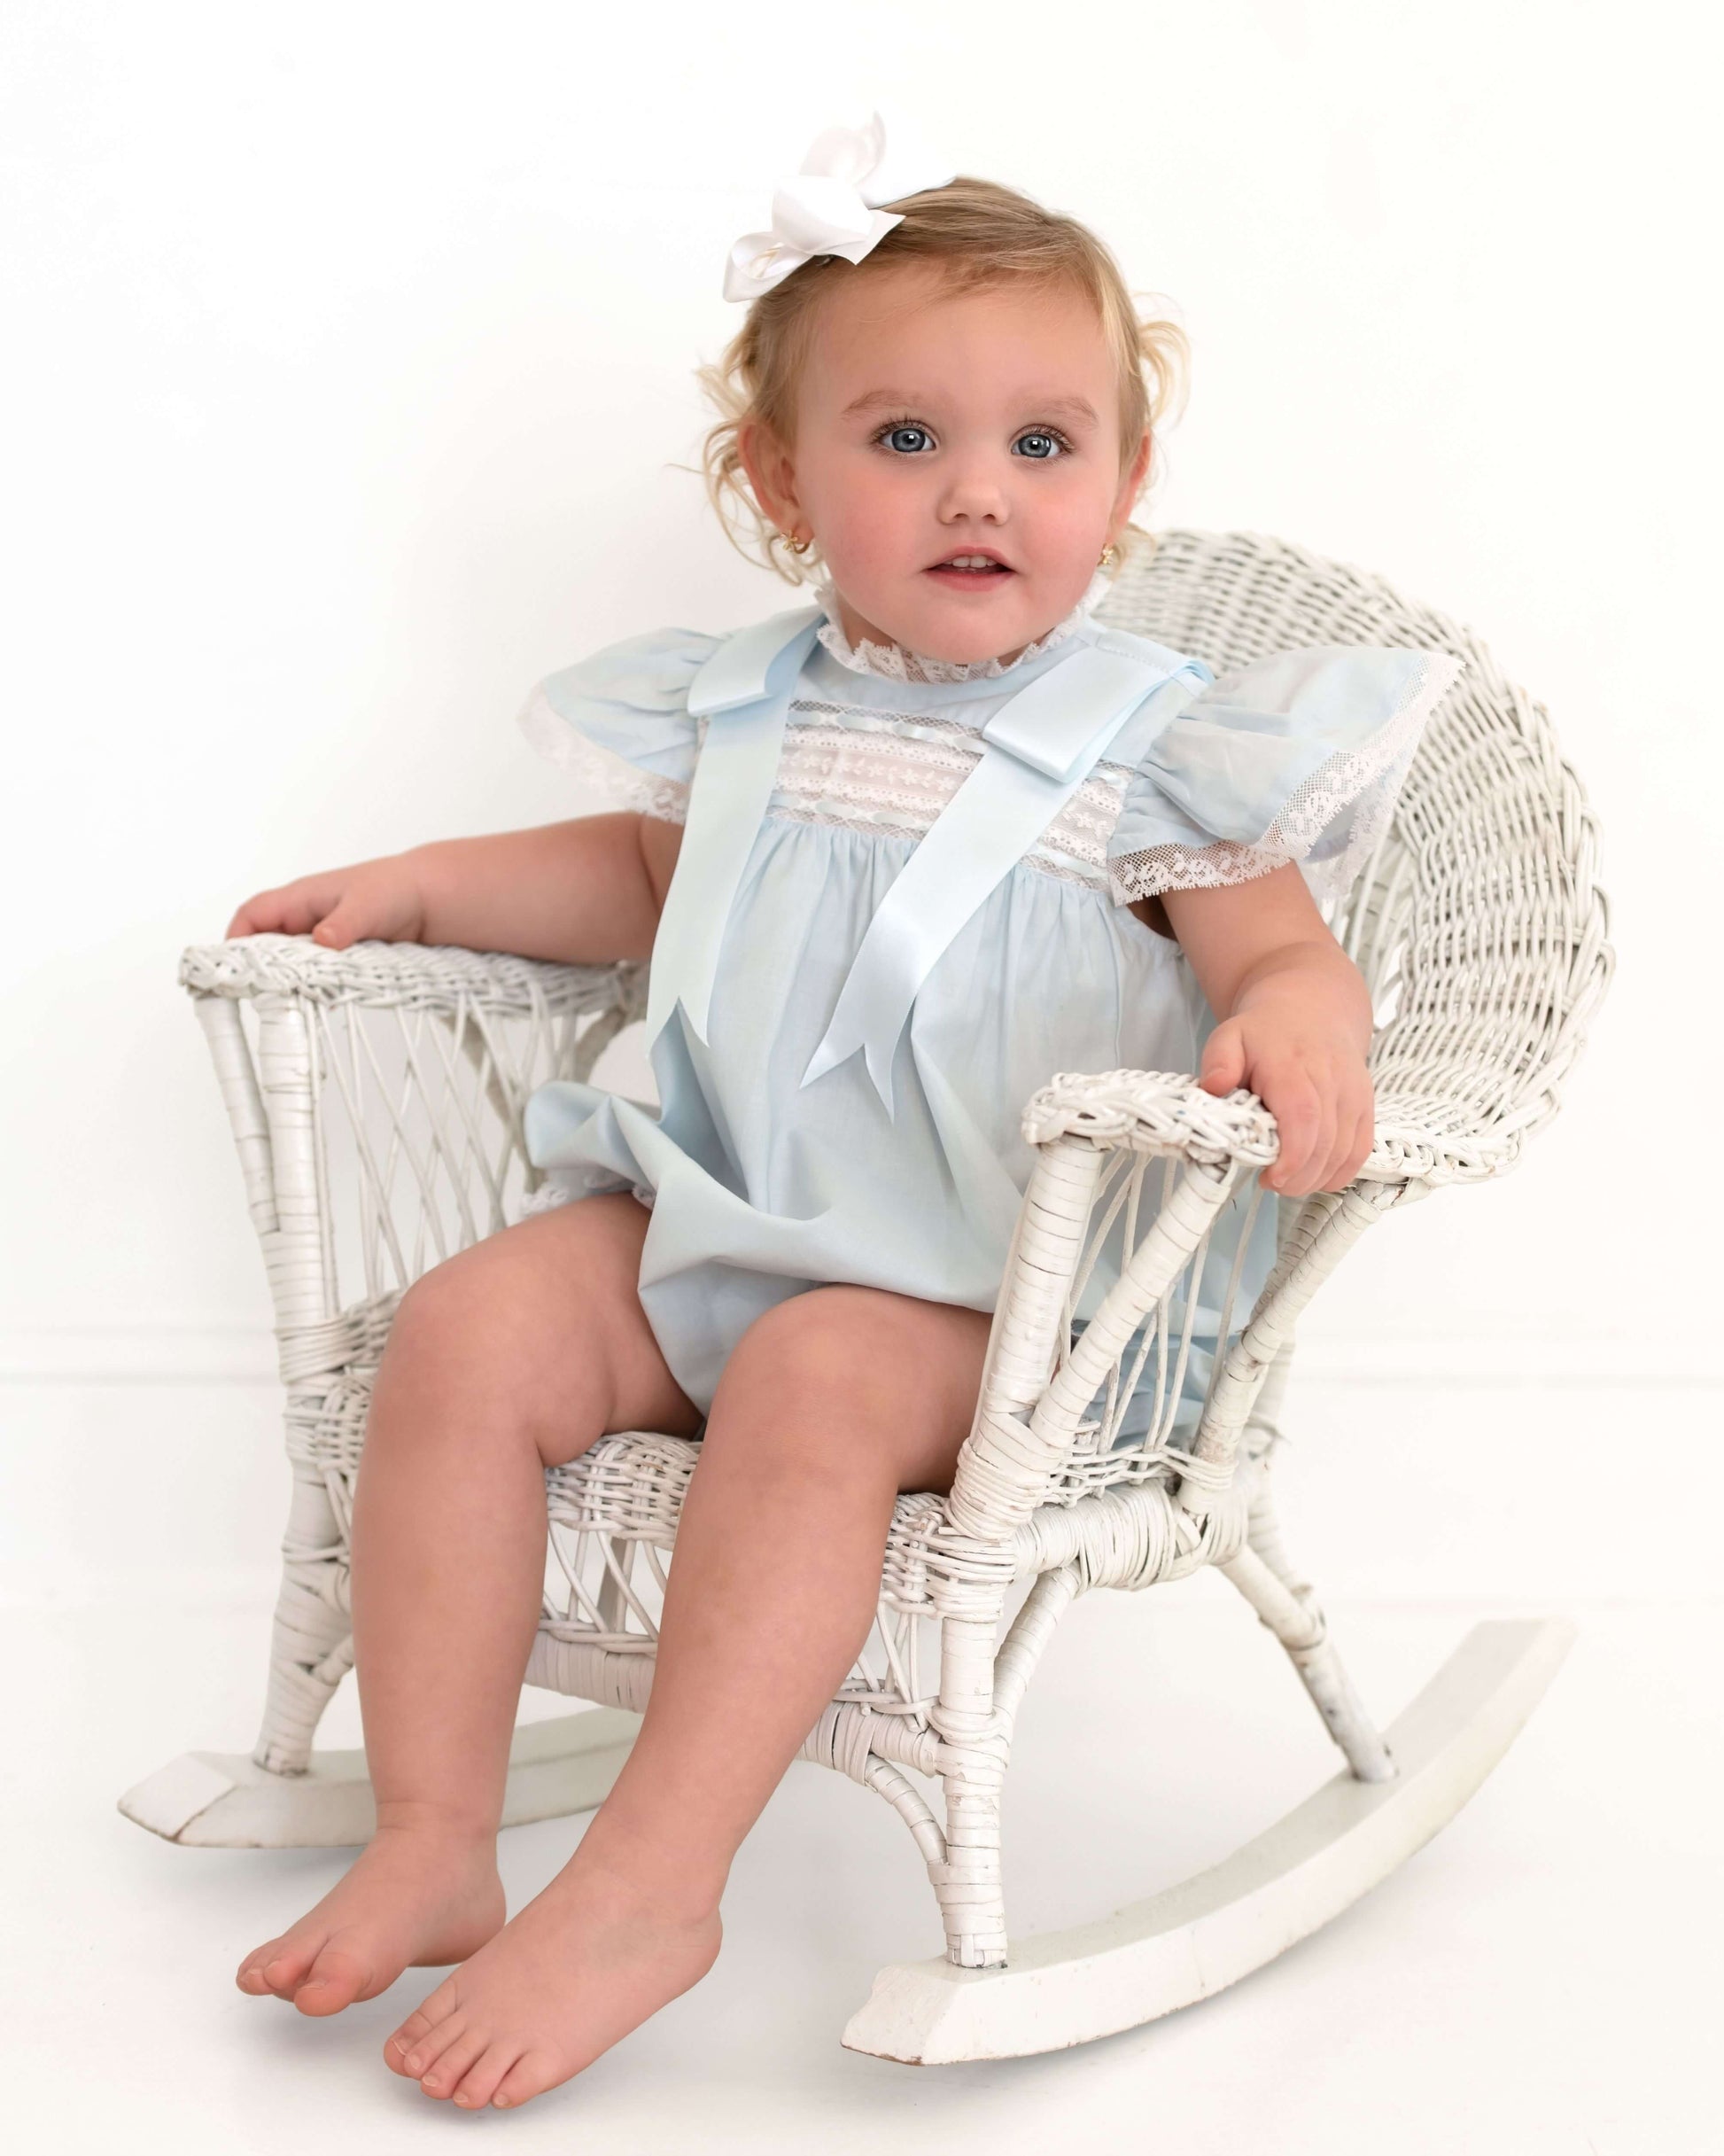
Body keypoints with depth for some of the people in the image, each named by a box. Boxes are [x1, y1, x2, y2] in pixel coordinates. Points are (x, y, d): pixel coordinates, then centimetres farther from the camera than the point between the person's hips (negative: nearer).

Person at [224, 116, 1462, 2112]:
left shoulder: (1150, 745, -4)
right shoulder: (751, 712, 11)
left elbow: (1286, 953, -6)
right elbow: (647, 878, 29)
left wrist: (1300, 1033, -31)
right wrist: (418, 883, 19)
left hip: (990, 1289, -5)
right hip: (705, 1218, 5)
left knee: (812, 1386, -34)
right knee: (464, 1330, -16)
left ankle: (648, 1888, -23)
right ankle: (431, 1844, -10)